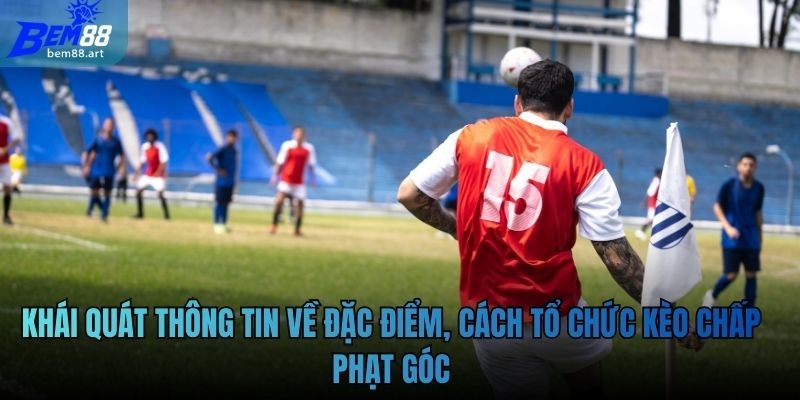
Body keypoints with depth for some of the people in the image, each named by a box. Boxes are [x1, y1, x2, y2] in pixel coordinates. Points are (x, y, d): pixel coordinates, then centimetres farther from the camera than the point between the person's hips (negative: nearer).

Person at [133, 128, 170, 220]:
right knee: (138, 191, 5)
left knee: (160, 193, -18)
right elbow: (142, 161, 13)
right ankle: (140, 213, 17)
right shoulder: (145, 146, 3)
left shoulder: (160, 147, -16)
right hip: (147, 174, 7)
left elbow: (163, 162, -19)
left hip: (158, 175, -7)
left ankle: (166, 214, -11)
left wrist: (158, 173, -27)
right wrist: (138, 172, 8)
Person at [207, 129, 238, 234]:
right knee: (219, 203, -3)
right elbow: (210, 158, -21)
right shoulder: (223, 149, -12)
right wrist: (218, 169, -20)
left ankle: (224, 224, 17)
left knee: (226, 203, 11)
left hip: (230, 182, 7)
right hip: (221, 181, -7)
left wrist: (234, 180, 18)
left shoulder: (233, 150, 11)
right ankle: (217, 224, 2)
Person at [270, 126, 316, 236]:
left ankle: (297, 229, 14)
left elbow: (311, 165, 10)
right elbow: (279, 162, 0)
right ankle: (274, 225, -6)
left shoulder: (309, 148, 2)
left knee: (300, 204, 1)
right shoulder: (287, 145, -4)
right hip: (286, 179, -2)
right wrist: (275, 175, -5)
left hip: (299, 182, 2)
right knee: (279, 200, -17)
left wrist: (312, 178, 5)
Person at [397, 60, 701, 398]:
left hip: (487, 320, 2)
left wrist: (456, 228, 21)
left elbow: (409, 194, 5)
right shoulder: (584, 164, -6)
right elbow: (617, 257, -10)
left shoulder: (472, 137, 0)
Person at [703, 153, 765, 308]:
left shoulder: (759, 188, 4)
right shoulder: (729, 185, -8)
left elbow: (758, 213, 13)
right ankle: (712, 295, 23)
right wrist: (728, 227, -13)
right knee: (731, 274, -6)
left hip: (751, 239, 4)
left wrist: (759, 236, 16)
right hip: (732, 238, -4)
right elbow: (717, 207, -1)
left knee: (751, 274, 1)